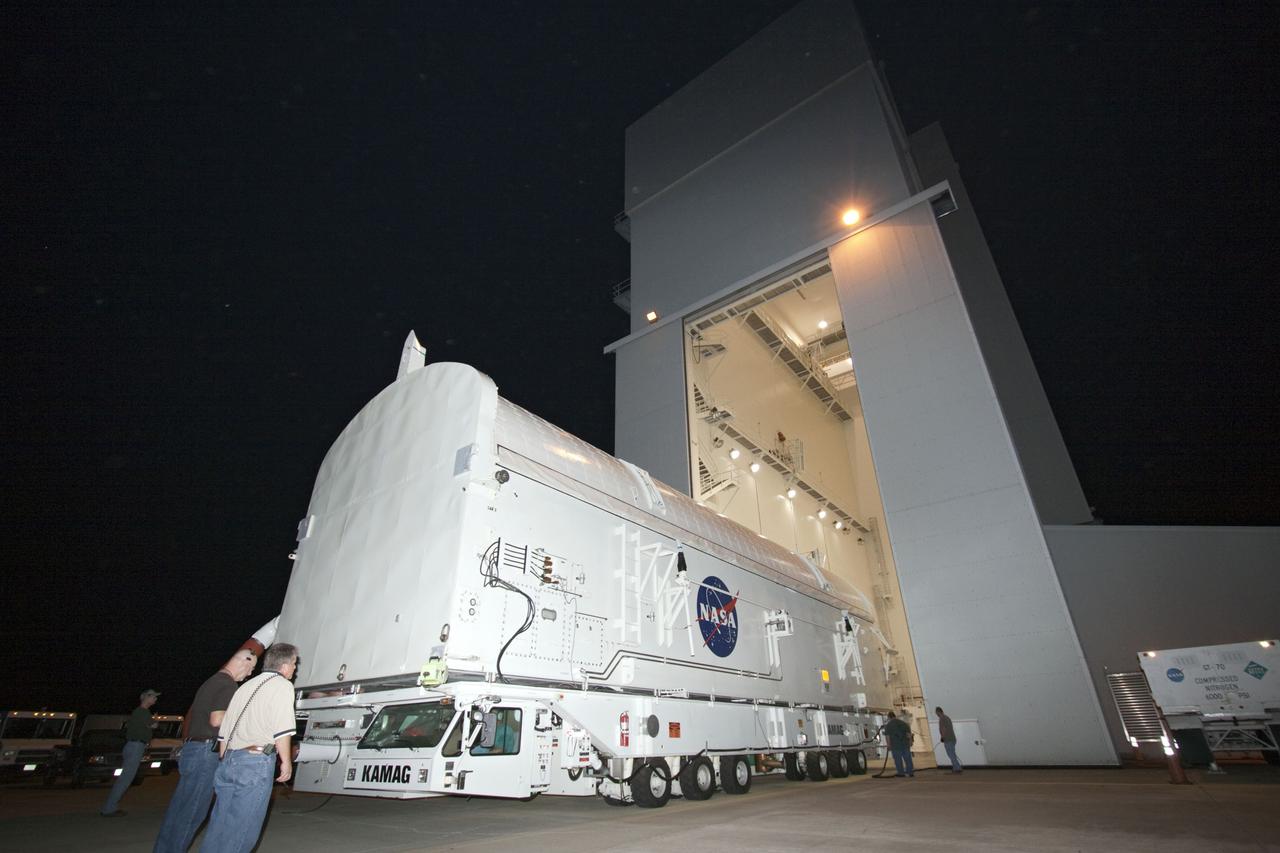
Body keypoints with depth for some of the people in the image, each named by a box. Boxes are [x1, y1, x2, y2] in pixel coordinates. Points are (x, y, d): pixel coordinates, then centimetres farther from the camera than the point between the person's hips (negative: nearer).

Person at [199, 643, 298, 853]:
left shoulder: (246, 686, 18)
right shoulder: (281, 685, -6)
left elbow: (223, 731, 20)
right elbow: (282, 731, -15)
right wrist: (287, 761, -4)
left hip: (228, 760, 8)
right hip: (256, 762, -8)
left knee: (219, 824, 15)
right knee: (241, 830, 0)